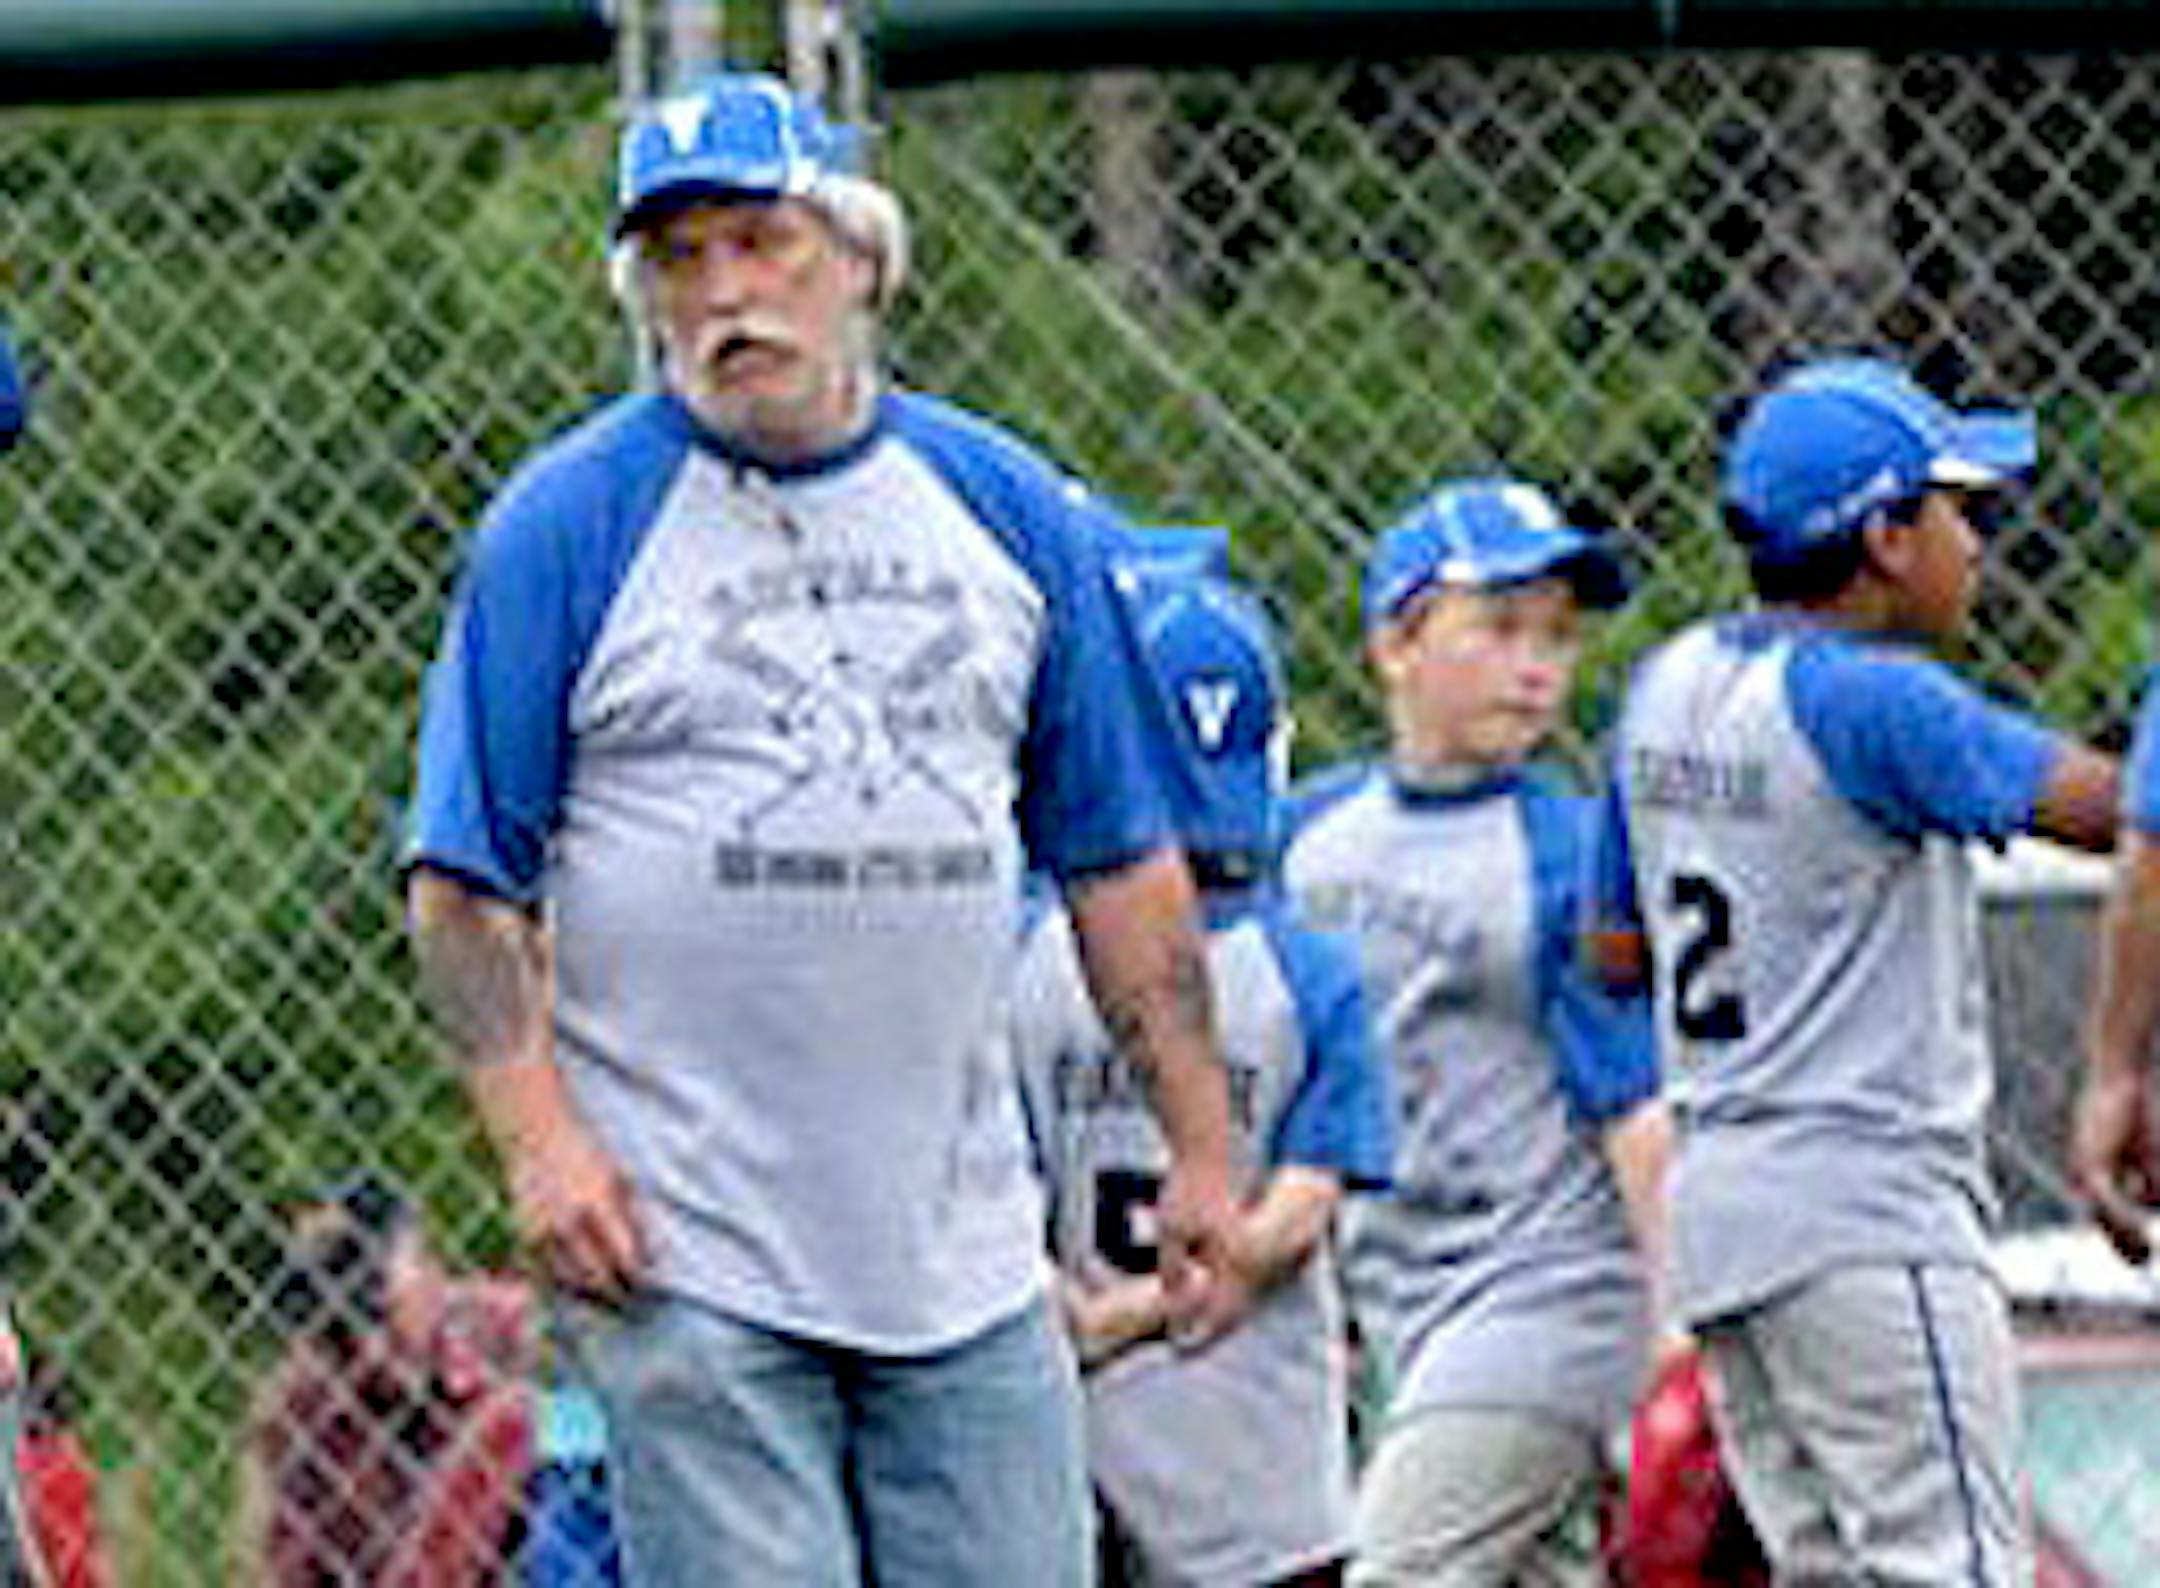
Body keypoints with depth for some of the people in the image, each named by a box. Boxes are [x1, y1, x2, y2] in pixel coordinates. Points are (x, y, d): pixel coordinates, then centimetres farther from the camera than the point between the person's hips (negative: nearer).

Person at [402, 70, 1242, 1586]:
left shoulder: (1012, 511, 11)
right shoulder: (570, 526, -1)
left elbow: (1119, 862, 16)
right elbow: (468, 882, -2)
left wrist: (1202, 1151, 12)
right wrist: (540, 1137, -13)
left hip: (966, 1248, 4)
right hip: (690, 1255, -4)